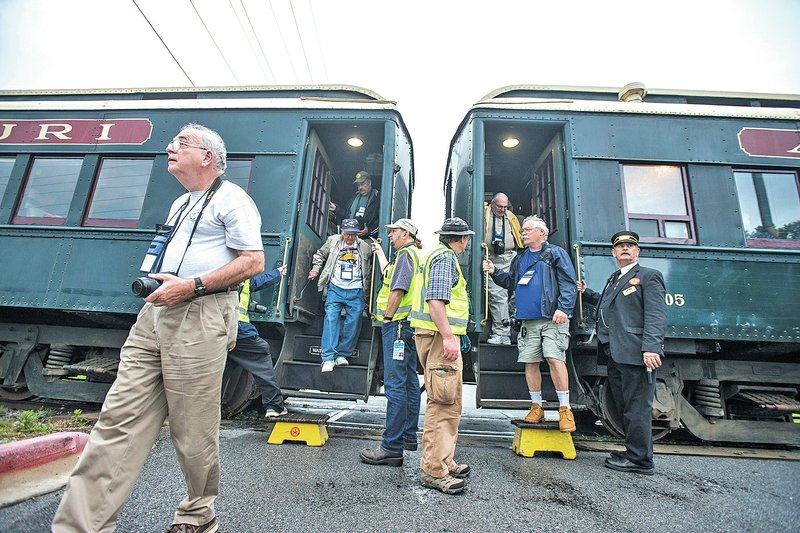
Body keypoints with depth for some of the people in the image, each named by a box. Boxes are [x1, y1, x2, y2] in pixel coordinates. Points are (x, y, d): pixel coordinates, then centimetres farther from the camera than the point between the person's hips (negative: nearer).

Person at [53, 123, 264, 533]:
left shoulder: (231, 199, -2)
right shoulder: (180, 204, 25)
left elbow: (253, 261, -12)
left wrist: (192, 286, -17)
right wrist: (150, 281, 16)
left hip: (198, 319, -8)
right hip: (154, 315, 9)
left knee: (193, 429, 1)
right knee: (119, 419, 4)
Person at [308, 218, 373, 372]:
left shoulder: (365, 247, 10)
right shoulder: (332, 241, 7)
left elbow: (369, 268, 22)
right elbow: (320, 255, 22)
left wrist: (367, 287, 20)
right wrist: (315, 270, 11)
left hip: (356, 291, 1)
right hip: (335, 288, -1)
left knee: (353, 322, -2)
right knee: (331, 319, -12)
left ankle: (342, 355, 11)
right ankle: (328, 358, -11)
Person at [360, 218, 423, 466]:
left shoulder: (406, 253, -9)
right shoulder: (416, 255, 22)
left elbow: (398, 289, -21)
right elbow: (390, 275, 35)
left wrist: (387, 317, -15)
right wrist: (379, 252, 43)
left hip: (398, 324, -11)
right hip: (409, 326, 11)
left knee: (395, 384, -11)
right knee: (409, 382, 14)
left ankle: (392, 448, -8)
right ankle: (409, 437, 24)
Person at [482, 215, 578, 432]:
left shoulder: (556, 253, 2)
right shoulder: (520, 258, 19)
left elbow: (568, 283, -5)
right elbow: (511, 281, 22)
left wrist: (563, 308, -16)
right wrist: (495, 272, 6)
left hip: (552, 319, -5)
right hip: (528, 320, 6)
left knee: (555, 358, -13)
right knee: (530, 361, 6)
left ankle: (565, 409, -2)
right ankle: (536, 406, 18)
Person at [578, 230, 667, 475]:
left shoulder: (649, 276, -3)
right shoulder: (613, 279, 22)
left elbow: (656, 315, -14)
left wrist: (651, 348, -24)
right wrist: (587, 293, 26)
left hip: (635, 354, -8)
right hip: (615, 354, 9)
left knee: (636, 408, -2)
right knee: (623, 407, 16)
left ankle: (639, 459, 8)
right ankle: (633, 452, 28)